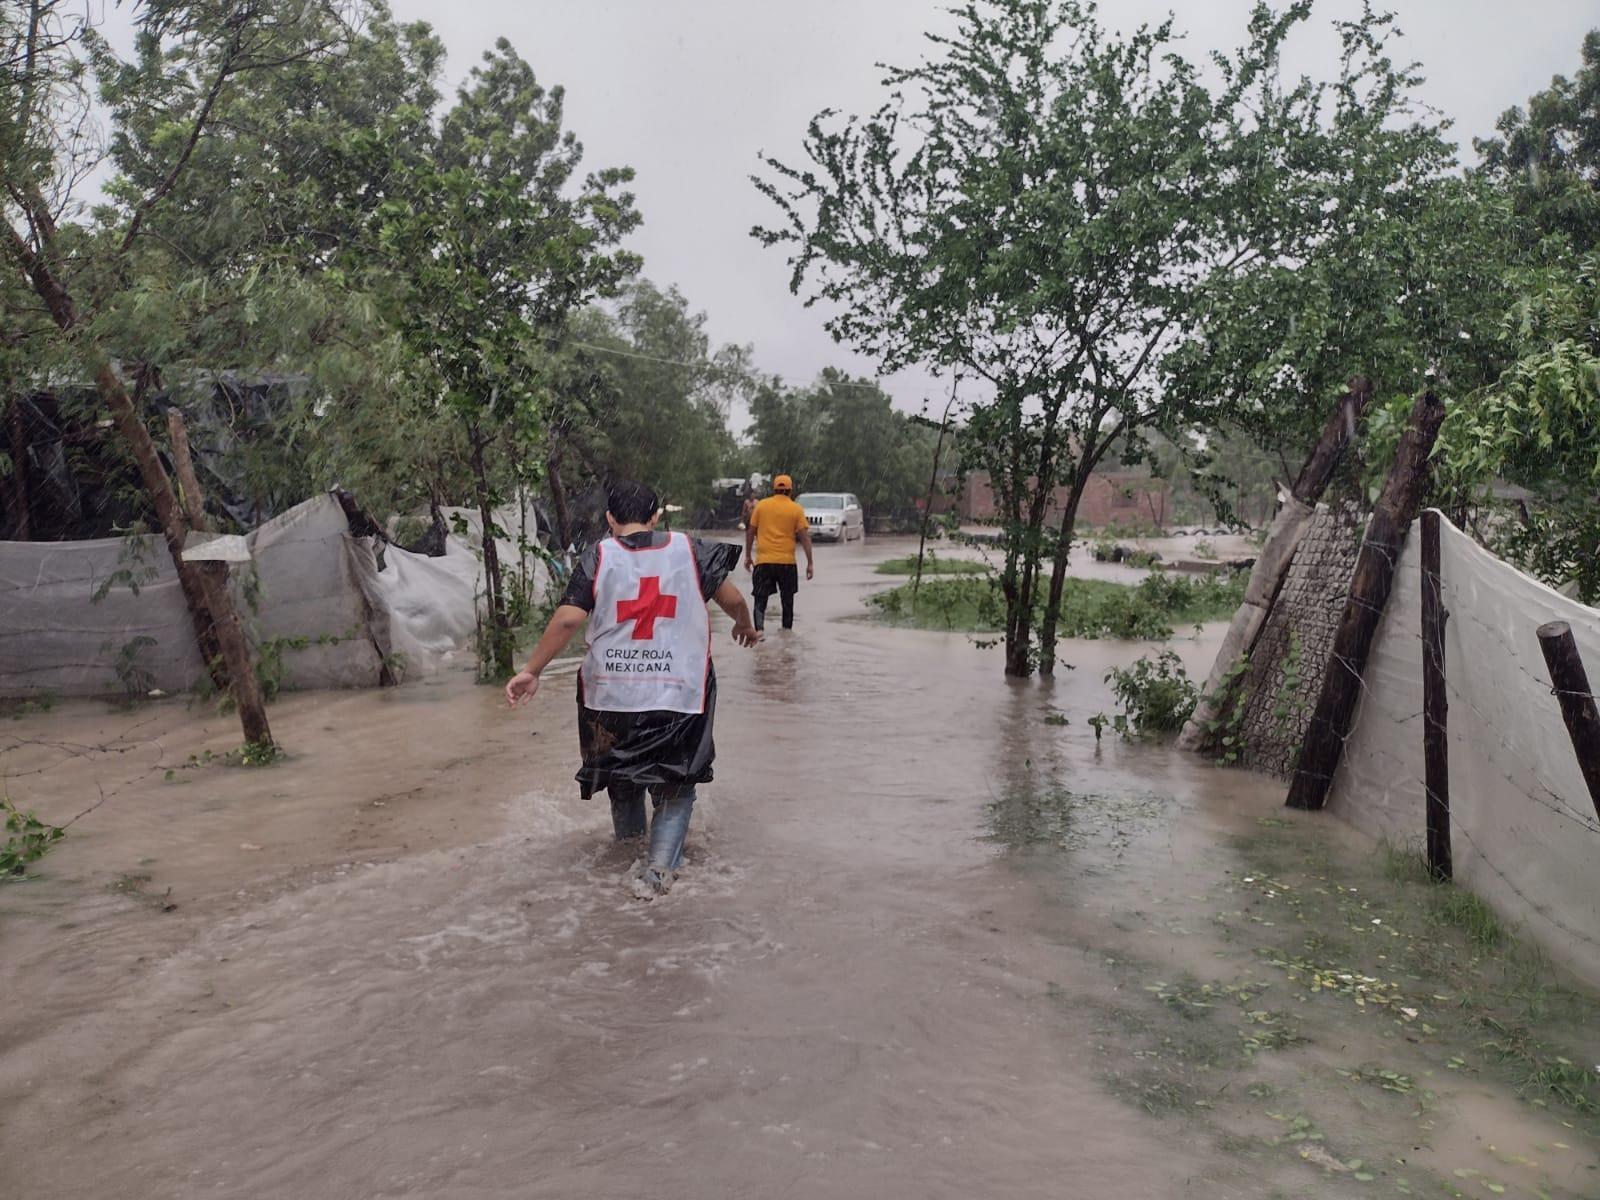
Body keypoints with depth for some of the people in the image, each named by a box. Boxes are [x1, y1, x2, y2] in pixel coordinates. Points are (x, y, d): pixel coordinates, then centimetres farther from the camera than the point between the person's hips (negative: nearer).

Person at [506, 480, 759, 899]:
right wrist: (745, 627, 26)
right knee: (676, 785, 13)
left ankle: (628, 842, 45)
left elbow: (567, 619, -10)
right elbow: (732, 598, 4)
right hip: (679, 695, -1)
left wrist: (531, 670, -3)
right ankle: (659, 867, -2)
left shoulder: (598, 557, -1)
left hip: (612, 694, 1)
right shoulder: (690, 550, 1)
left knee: (621, 768, 26)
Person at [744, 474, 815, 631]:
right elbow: (804, 537, -3)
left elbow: (750, 532, 7)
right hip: (787, 561, 0)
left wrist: (748, 556, 17)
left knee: (760, 599, 2)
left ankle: (759, 630, -17)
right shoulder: (796, 509, 0)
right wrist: (810, 563, 1)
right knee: (787, 599, 16)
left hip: (763, 561, 0)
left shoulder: (761, 505, 3)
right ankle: (787, 630, 23)